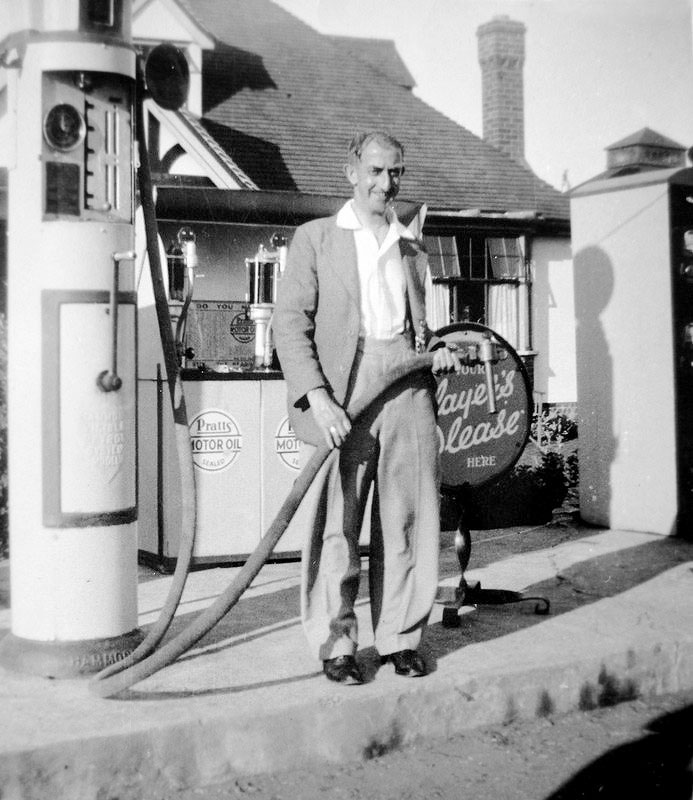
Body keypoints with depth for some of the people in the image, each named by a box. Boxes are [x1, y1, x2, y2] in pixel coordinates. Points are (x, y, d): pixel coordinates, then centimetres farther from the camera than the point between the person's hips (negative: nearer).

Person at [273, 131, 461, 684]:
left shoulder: (413, 249, 22)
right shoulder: (316, 238, 9)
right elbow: (290, 324, 0)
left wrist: (437, 349, 6)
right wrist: (317, 397, -12)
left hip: (408, 386, 4)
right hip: (341, 389, -3)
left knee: (408, 519, 4)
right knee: (336, 524, -2)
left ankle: (401, 637, 16)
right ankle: (337, 645, 10)